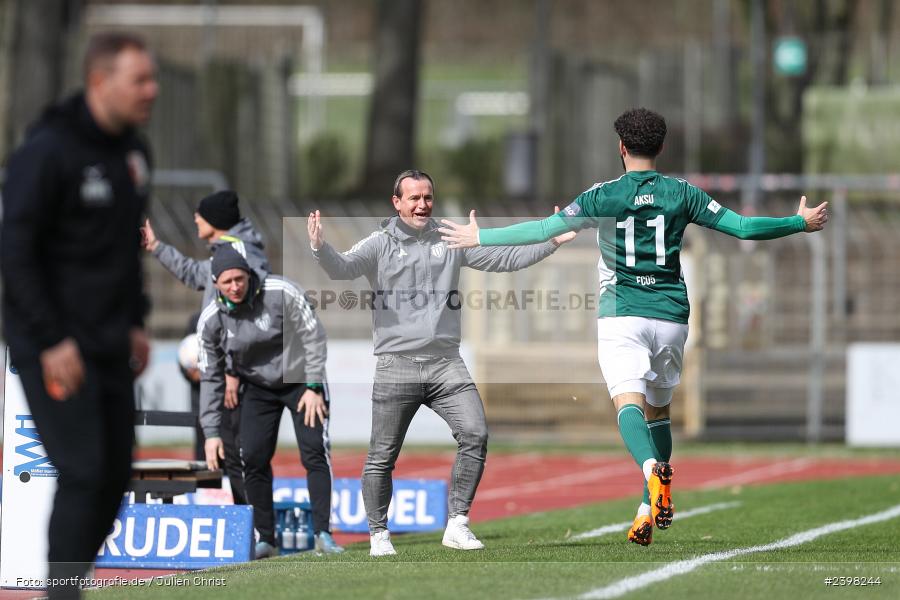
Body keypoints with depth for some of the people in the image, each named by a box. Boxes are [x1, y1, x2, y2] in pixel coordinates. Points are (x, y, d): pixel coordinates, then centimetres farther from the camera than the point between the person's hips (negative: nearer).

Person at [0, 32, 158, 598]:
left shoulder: (134, 150, 9)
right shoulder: (49, 151, -16)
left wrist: (135, 322, 14)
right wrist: (52, 342, -19)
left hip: (109, 345, 8)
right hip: (54, 348, -8)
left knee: (115, 474, 7)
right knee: (83, 474, -12)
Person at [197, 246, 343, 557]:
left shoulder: (281, 293, -23)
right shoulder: (211, 319, -14)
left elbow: (314, 337, -14)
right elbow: (210, 377, -6)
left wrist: (314, 387, -18)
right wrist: (211, 432, -10)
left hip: (302, 380, -3)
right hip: (259, 388, 3)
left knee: (315, 453, -14)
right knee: (253, 459, -7)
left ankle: (323, 533, -12)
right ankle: (266, 539, 3)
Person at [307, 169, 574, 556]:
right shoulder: (380, 245, 3)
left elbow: (506, 259, 12)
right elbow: (342, 268, -12)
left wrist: (553, 242, 2)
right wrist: (320, 248, -33)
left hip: (446, 364, 3)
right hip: (396, 365, -2)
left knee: (475, 434, -13)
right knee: (383, 456, 1)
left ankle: (457, 525, -4)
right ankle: (379, 534, 15)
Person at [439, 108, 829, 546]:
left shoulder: (605, 195, -2)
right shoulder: (682, 194, 4)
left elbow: (546, 229, -8)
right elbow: (743, 227, 3)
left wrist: (479, 237, 1)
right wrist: (801, 223, 17)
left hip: (622, 315, -3)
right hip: (671, 315, 3)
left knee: (629, 403, -16)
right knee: (657, 408, 18)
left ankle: (652, 470, -45)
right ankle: (652, 505, 16)